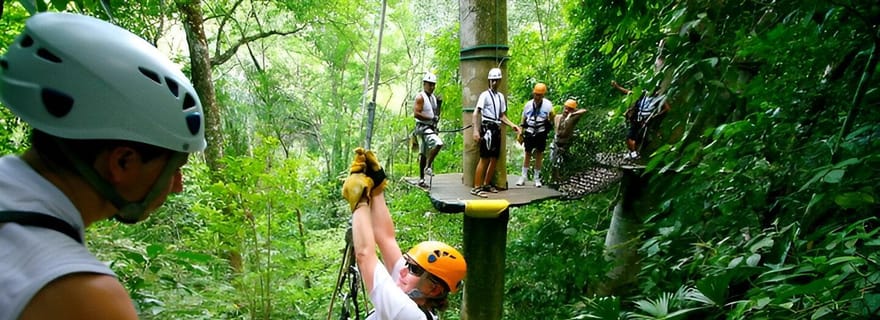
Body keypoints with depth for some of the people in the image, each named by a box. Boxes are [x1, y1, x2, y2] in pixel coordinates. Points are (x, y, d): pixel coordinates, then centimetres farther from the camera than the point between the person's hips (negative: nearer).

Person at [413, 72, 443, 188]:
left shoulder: (434, 98, 16)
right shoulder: (420, 97, -8)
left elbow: (436, 114, 22)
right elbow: (416, 113, -18)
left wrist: (439, 104, 5)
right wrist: (431, 118, -22)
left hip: (431, 127, 8)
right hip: (423, 127, -8)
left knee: (424, 154, 12)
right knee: (438, 143, -29)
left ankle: (421, 179, 17)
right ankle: (428, 167, -18)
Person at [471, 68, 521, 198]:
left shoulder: (501, 96, 17)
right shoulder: (485, 95, -4)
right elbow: (476, 113, -11)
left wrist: (512, 125, 4)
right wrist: (476, 130, -22)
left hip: (497, 129, 7)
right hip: (488, 127, -7)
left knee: (494, 159, 10)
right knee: (484, 159, -11)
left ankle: (486, 184, 22)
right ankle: (476, 187, -9)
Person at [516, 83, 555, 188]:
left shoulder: (547, 104, -3)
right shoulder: (528, 104, 4)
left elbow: (551, 119, 0)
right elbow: (523, 120, 12)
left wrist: (552, 116, -21)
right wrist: (520, 133, 10)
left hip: (541, 133, -1)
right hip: (529, 133, 2)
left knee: (539, 155, 6)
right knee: (527, 154, 7)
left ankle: (537, 178, 16)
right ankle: (524, 177, 16)